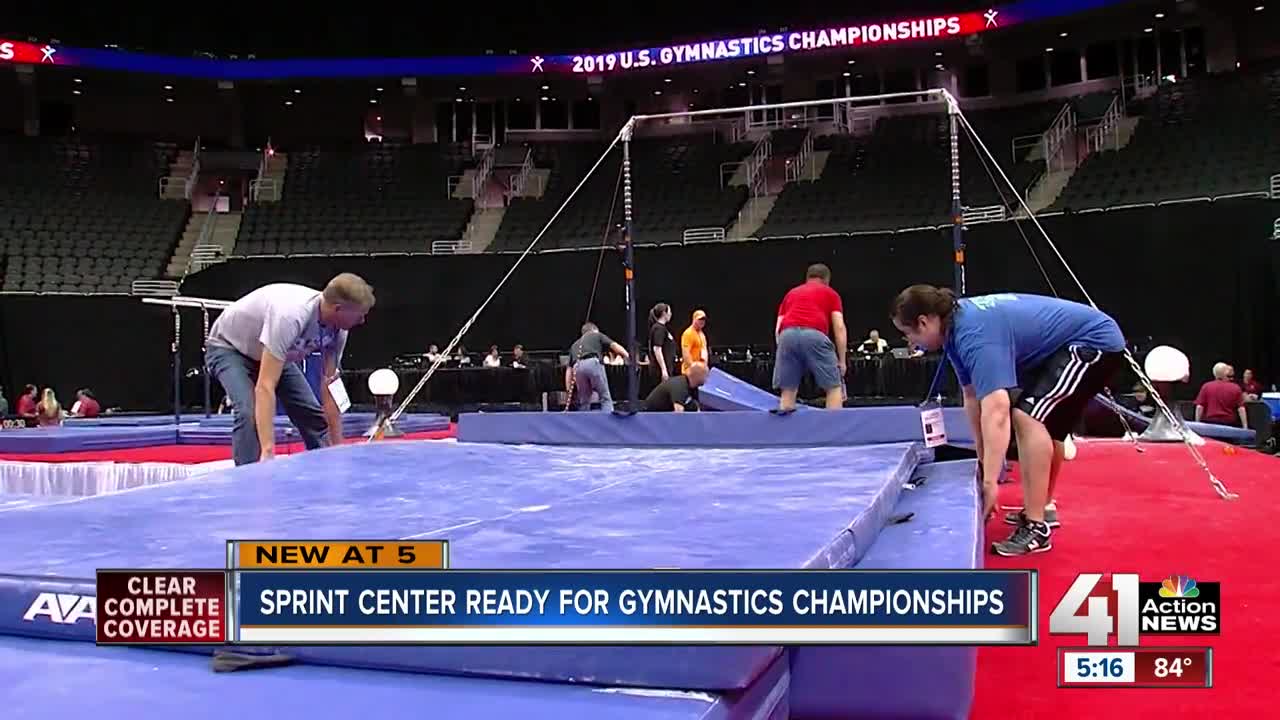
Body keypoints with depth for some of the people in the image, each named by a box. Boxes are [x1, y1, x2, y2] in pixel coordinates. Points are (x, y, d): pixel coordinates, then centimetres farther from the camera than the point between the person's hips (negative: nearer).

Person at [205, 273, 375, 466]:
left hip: (273, 353, 6)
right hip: (229, 347, -6)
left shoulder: (337, 329, -20)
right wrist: (268, 451, -49)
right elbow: (265, 386, -45)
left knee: (313, 415, 0)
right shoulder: (290, 315, -43)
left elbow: (330, 388, -13)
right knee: (250, 414, -29)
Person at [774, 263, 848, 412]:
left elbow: (777, 329, 24)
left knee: (788, 390, 11)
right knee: (834, 387, 9)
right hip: (814, 335, -3)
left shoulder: (790, 293, 33)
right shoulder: (830, 293, 25)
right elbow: (839, 327, 13)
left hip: (787, 335, 3)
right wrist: (842, 360, 15)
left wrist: (783, 349, 32)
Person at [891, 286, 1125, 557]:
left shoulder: (976, 335, -29)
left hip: (1095, 343, -11)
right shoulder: (957, 324, 2)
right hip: (1093, 339, 11)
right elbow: (973, 397, 10)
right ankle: (1042, 510, 37)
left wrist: (989, 482, -40)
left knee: (1028, 417, -24)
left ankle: (1036, 527, -19)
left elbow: (996, 410, -39)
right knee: (1043, 425, 22)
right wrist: (983, 459, 15)